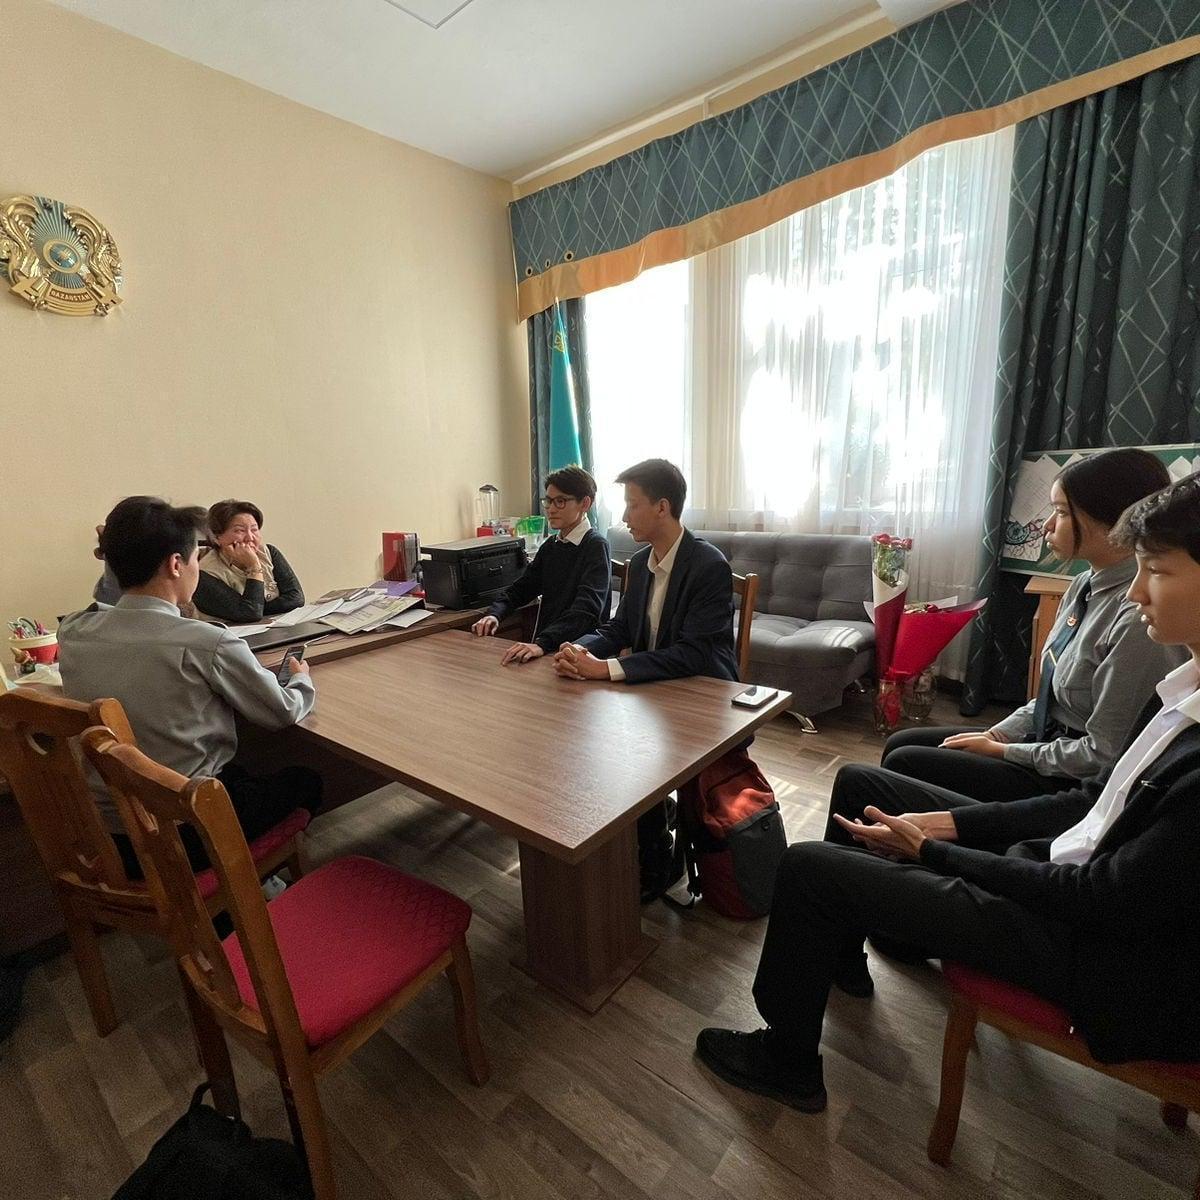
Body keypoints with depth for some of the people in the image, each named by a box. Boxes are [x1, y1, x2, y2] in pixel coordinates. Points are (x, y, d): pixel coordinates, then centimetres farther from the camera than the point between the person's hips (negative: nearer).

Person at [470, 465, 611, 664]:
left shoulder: (595, 547, -9)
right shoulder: (550, 546, 13)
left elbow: (586, 610, -22)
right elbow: (521, 588, 17)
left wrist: (541, 644, -36)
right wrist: (494, 614, -4)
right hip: (544, 649, 6)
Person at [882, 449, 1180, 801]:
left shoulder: (1139, 618, -26)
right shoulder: (1084, 586, 1)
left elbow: (1103, 755, -22)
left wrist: (1002, 750, -13)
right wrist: (995, 735, 1)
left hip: (1071, 784, -8)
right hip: (1045, 742, 8)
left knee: (904, 764, -12)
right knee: (901, 744, 6)